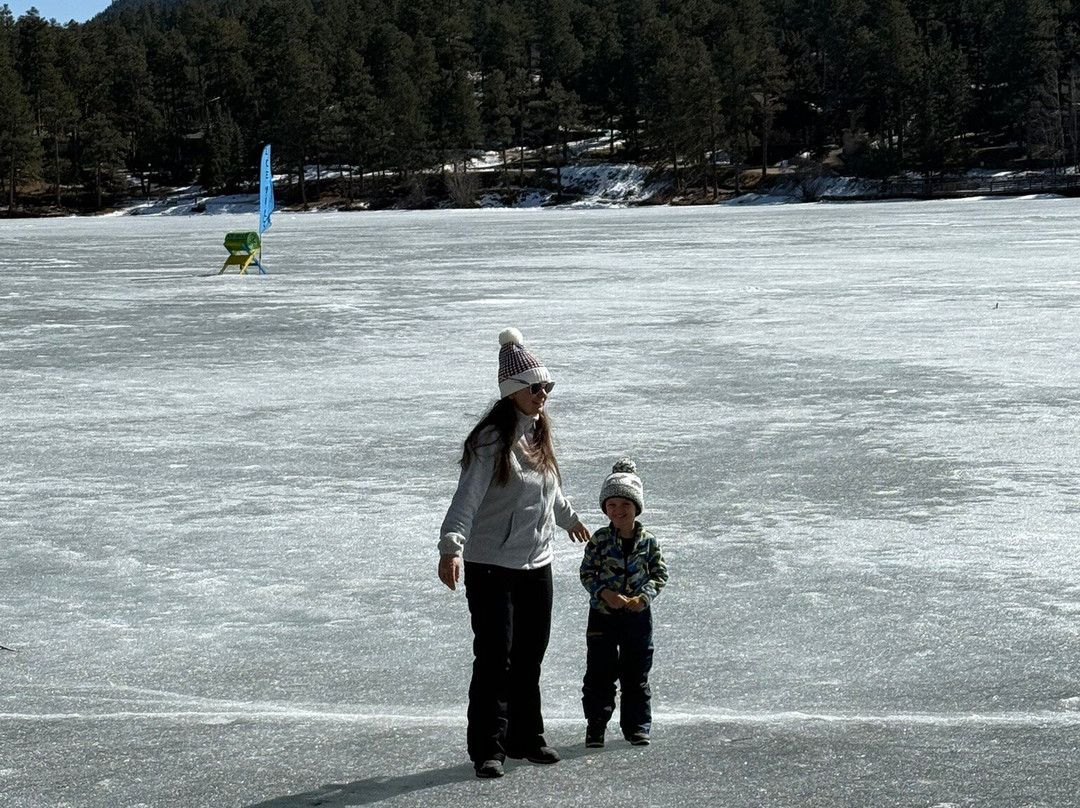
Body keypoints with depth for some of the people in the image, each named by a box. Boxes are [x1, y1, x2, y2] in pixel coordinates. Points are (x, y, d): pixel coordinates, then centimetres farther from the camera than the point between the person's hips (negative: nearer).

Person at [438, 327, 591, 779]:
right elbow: (467, 498, -26)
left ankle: (525, 738, 24)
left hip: (537, 564, 7)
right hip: (490, 567, -7)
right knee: (495, 657, -6)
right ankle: (488, 749, 1)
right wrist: (450, 547, -39)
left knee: (530, 656, 12)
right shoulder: (491, 441, -15)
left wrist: (568, 518, 44)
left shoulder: (539, 434, 8)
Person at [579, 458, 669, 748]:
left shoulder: (648, 541, -1)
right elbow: (587, 572, -4)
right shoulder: (600, 539, -4)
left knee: (636, 675, 8)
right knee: (599, 673, 3)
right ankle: (596, 726, 13)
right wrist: (606, 594, -18)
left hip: (637, 615, 1)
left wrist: (645, 597, -13)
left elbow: (660, 573, 3)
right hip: (603, 614, -1)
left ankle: (637, 727, 18)